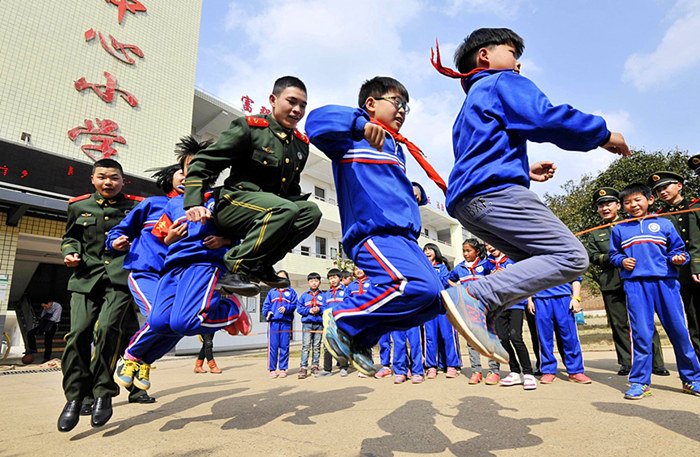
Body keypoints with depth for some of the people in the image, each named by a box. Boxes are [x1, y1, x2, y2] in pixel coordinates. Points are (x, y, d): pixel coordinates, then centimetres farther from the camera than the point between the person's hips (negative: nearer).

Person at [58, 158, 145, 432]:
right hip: (86, 276, 3)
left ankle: (103, 394, -1)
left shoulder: (136, 206, 8)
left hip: (121, 275, -2)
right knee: (79, 332, -8)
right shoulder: (79, 206, 15)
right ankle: (74, 397, 9)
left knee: (107, 329, -17)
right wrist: (70, 252, 6)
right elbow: (70, 236, 27)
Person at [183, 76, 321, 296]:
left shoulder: (302, 144, 14)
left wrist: (300, 205, 3)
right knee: (285, 209, -32)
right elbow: (202, 162, -6)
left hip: (272, 208, 7)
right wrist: (194, 203, -20)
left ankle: (261, 265, -11)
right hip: (233, 204, -6)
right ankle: (235, 270, -24)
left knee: (311, 211, -17)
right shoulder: (249, 127, -4)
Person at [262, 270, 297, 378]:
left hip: (286, 322, 0)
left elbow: (294, 304, 4)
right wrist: (267, 312, -6)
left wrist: (286, 308, -13)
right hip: (273, 321, 1)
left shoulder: (291, 291, 13)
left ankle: (283, 369, 10)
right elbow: (266, 305, 13)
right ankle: (272, 369, 7)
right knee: (273, 346, -1)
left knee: (284, 346, 1)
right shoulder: (272, 291, 17)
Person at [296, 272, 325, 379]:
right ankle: (303, 368, -7)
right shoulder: (304, 295, 11)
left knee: (316, 346, 6)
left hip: (319, 324, 1)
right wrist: (309, 310, -8)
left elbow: (327, 308, 4)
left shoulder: (323, 295, 10)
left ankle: (315, 366, 15)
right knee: (306, 346, -7)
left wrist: (319, 310, -13)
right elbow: (299, 308, 6)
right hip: (307, 323, -1)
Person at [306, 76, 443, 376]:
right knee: (419, 286, -29)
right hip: (373, 230, -9)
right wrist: (361, 125, -33)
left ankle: (362, 338, 16)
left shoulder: (395, 147, 30)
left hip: (403, 236, 9)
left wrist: (414, 193, 18)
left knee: (431, 302, 2)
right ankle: (342, 320, -7)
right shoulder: (353, 138, 2)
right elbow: (316, 121, -18)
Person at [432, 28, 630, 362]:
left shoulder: (470, 105, 35)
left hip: (466, 202, 10)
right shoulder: (503, 82, 7)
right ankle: (476, 297, -25)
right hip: (494, 190, -10)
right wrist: (602, 134, 3)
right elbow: (544, 119, -11)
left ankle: (482, 319, -5)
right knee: (571, 258, -11)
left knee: (536, 262, 13)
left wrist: (525, 173, 33)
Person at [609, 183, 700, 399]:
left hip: (665, 281, 1)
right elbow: (614, 254, 19)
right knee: (640, 333, -2)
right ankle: (639, 382, 6)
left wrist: (678, 259, -6)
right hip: (635, 284, 0)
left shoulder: (664, 224, 13)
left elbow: (678, 249, 15)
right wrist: (622, 261, -1)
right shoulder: (619, 230, 15)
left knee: (679, 330, 3)